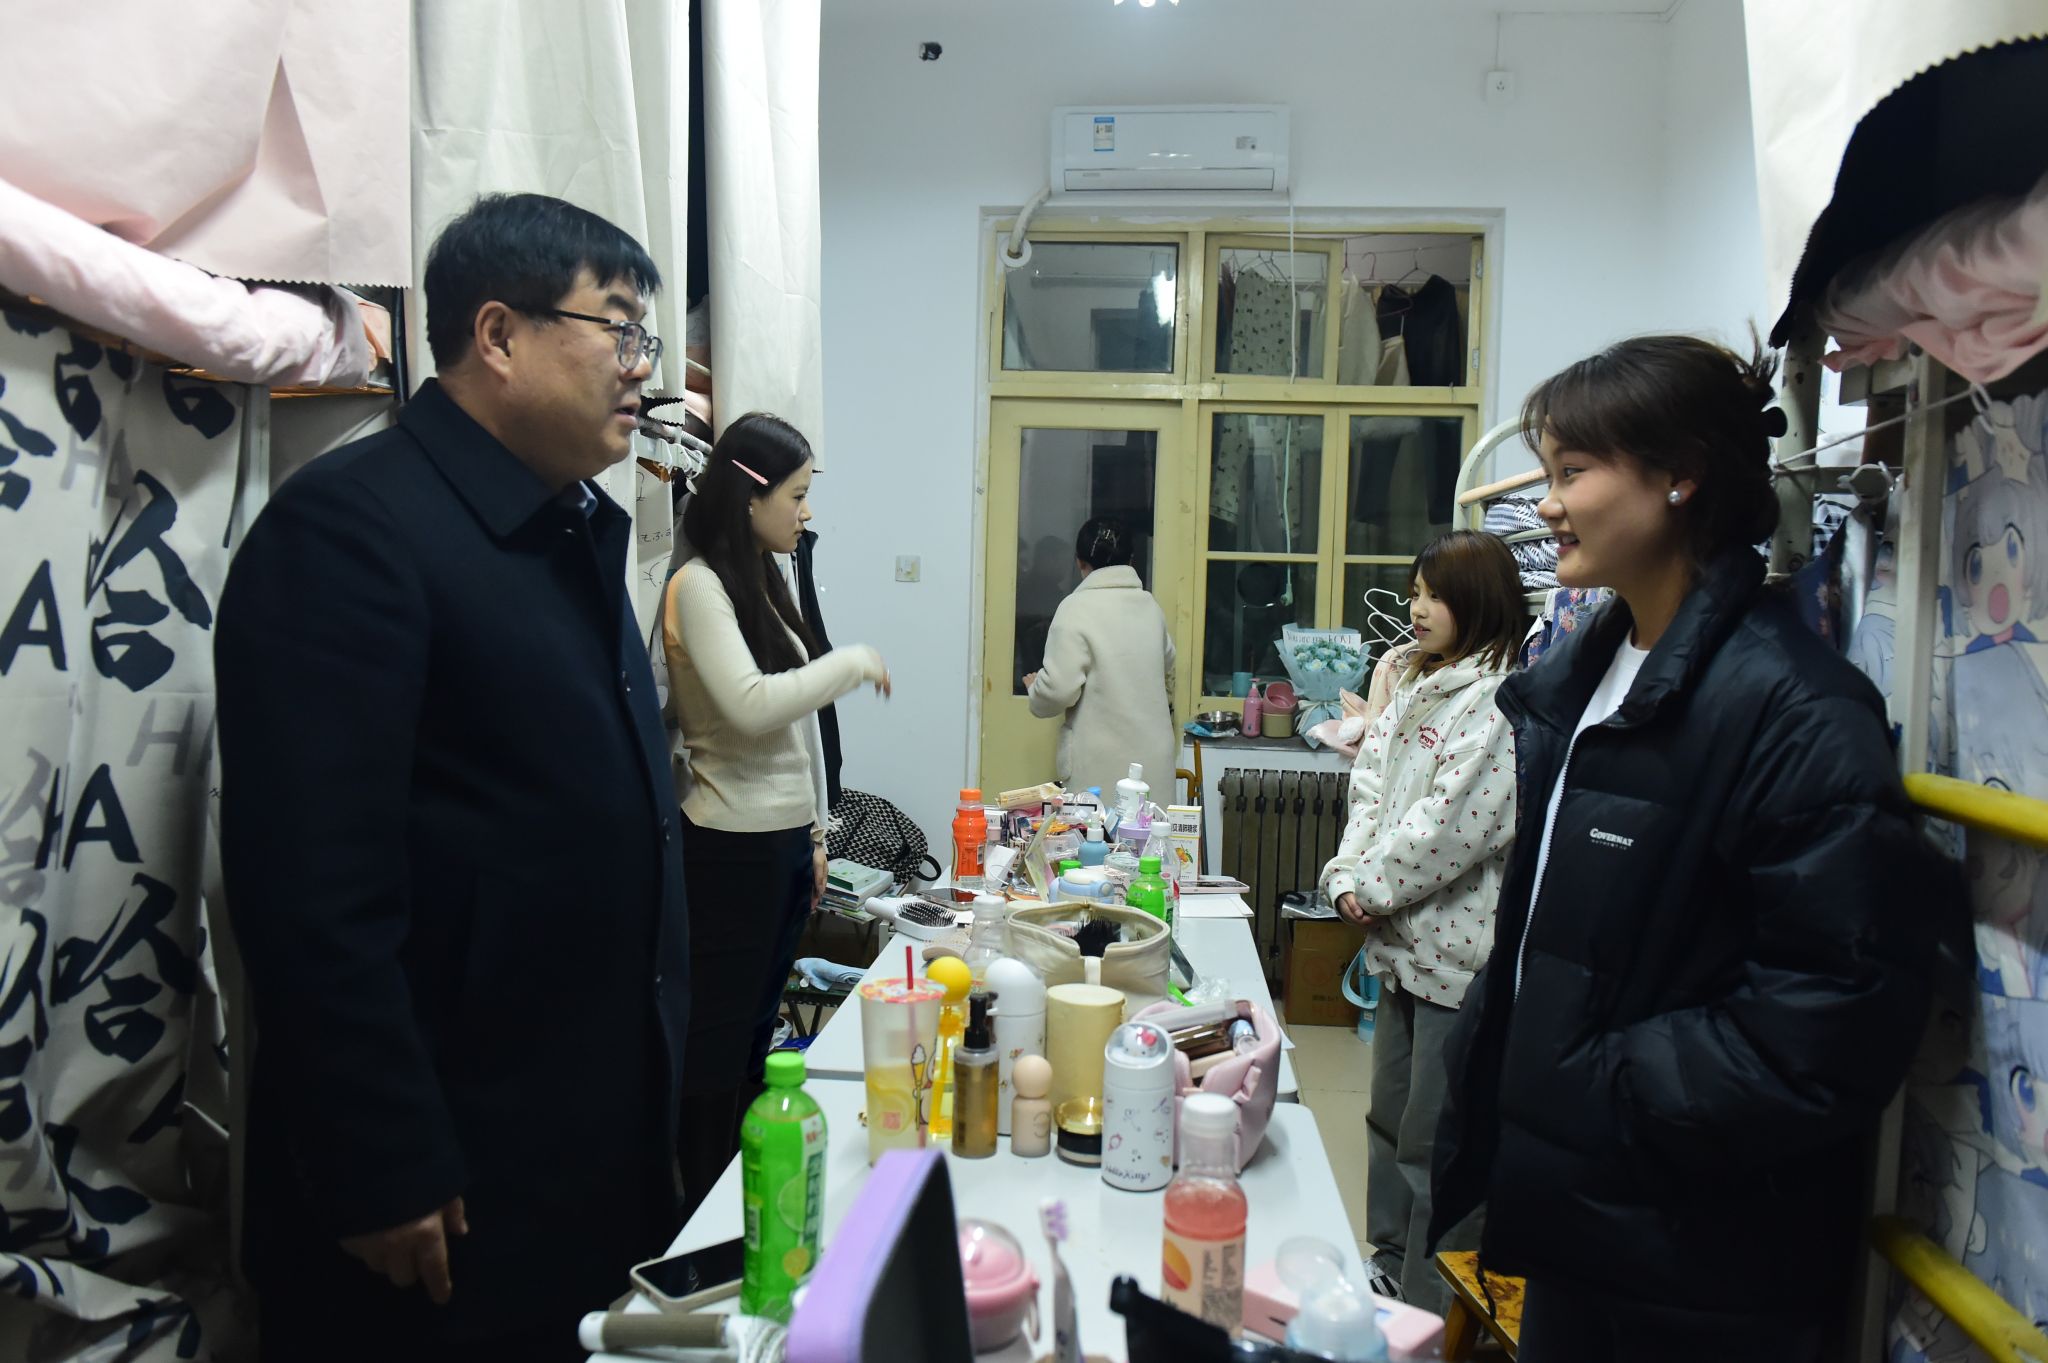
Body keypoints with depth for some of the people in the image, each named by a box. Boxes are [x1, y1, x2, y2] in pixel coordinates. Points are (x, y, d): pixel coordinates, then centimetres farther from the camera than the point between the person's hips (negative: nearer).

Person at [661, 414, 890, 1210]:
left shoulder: (764, 581, 13)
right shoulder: (699, 586, -13)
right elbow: (750, 705, -26)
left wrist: (814, 831, 18)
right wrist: (854, 663, -14)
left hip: (785, 840, 9)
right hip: (732, 847, -9)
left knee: (756, 1034, 16)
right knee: (717, 1047, 2)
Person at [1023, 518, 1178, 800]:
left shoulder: (1077, 608, -10)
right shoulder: (1150, 605, 9)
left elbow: (1059, 689, -15)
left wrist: (1034, 687, 7)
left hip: (1103, 763, -5)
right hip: (1153, 757, 5)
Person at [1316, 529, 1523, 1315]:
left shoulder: (1504, 702, -17)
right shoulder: (1416, 688, 12)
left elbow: (1452, 828, -22)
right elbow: (1370, 787, 11)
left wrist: (1373, 889, -12)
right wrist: (1347, 876, -3)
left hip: (1460, 952, -9)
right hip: (1402, 942, 9)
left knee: (1434, 1146, 1)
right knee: (1391, 1120, 21)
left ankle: (1430, 1310, 16)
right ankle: (1388, 1269, 38)